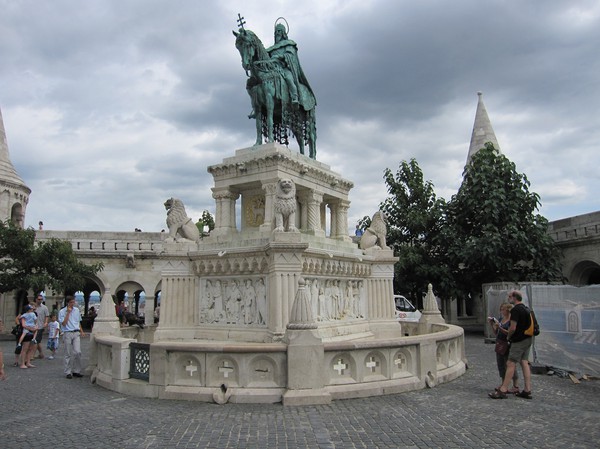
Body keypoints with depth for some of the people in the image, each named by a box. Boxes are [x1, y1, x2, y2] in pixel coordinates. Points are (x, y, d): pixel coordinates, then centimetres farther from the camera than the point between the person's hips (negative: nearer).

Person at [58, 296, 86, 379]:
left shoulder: (77, 310, 10)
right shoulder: (62, 311, -3)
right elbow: (64, 323, -12)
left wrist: (82, 331, 13)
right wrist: (68, 312, -13)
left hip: (76, 333, 3)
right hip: (67, 334, -3)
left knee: (77, 352, -7)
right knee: (68, 354, 2)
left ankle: (76, 371, 4)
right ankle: (68, 372, 12)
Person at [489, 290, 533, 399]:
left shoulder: (515, 310, -17)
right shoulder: (526, 309, 13)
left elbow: (512, 328, -21)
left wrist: (508, 336, -1)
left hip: (519, 341, -9)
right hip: (528, 339, 10)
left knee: (511, 364, -8)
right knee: (524, 363, 10)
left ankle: (503, 391, -6)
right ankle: (527, 390, 11)